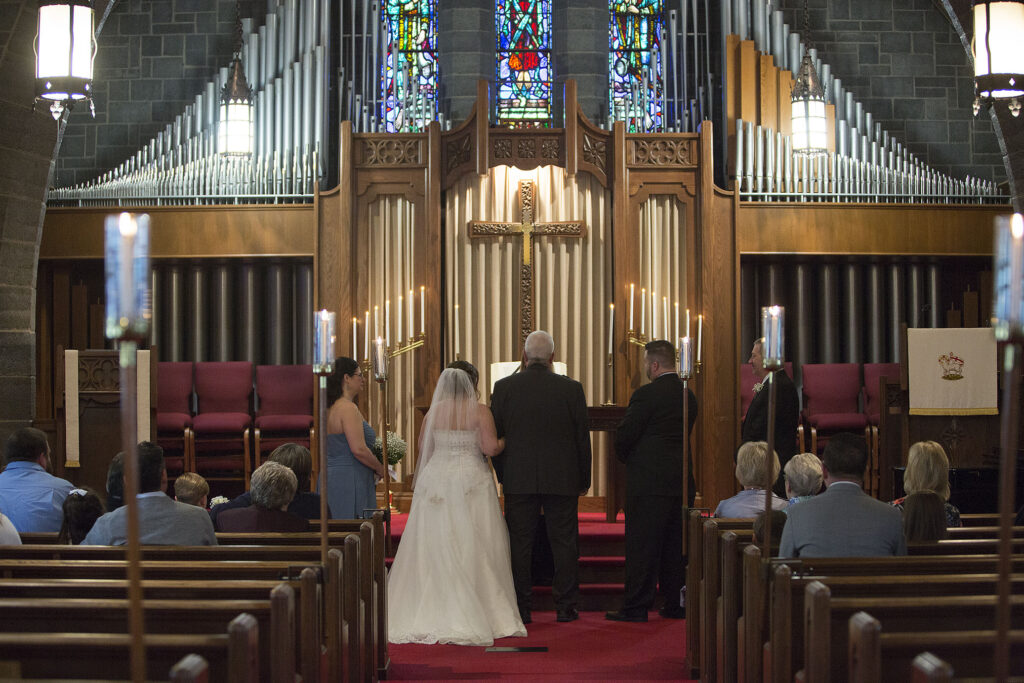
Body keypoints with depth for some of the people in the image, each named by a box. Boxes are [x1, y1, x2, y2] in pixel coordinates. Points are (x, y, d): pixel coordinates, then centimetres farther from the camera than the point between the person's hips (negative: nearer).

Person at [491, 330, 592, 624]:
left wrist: (501, 475, 13)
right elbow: (582, 437, 1)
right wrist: (584, 480, 11)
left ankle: (520, 608, 8)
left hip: (519, 479, 0)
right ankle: (566, 606, 9)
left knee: (520, 544, 6)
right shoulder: (571, 388, -3)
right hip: (562, 479, 0)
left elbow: (495, 436, 2)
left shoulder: (504, 387, -3)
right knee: (564, 543, 7)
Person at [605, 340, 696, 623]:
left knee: (642, 545, -2)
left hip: (649, 481, -7)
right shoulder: (688, 396, 9)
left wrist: (625, 458, 9)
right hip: (682, 480, 7)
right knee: (676, 544, 12)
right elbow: (685, 435, 12)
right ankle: (675, 604, 17)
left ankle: (636, 606, 1)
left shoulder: (646, 395, -14)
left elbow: (624, 435, -13)